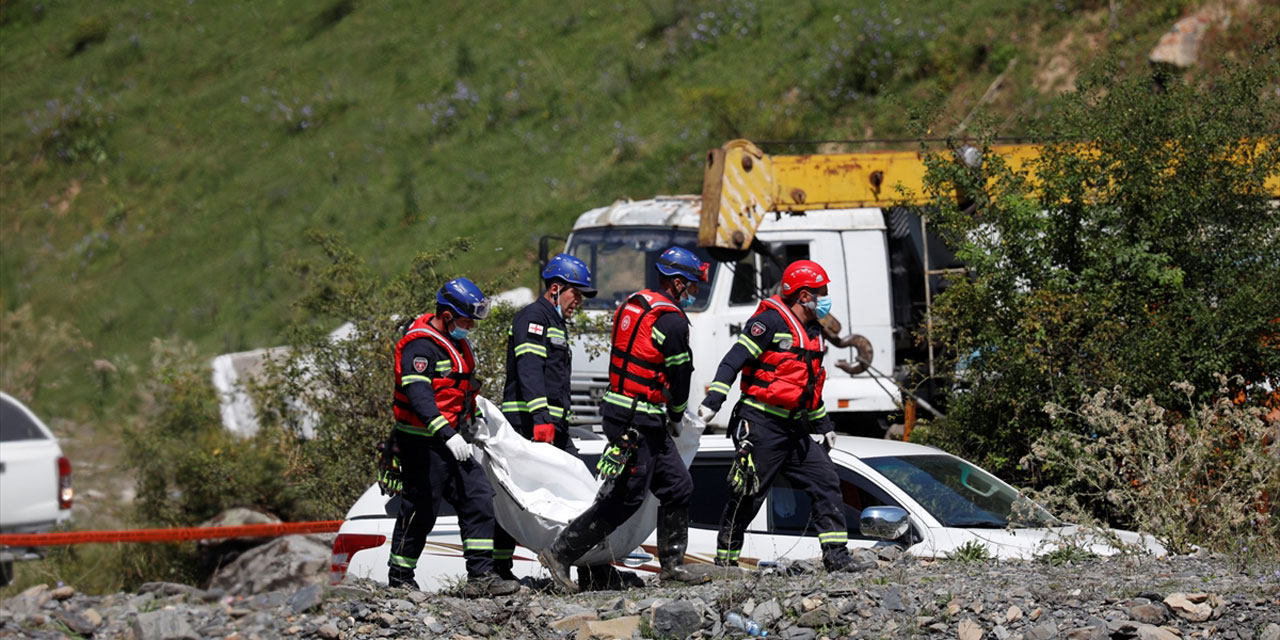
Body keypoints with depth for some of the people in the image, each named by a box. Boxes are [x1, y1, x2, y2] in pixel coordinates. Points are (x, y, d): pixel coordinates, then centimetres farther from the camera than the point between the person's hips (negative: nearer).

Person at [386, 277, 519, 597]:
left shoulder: (455, 340, 14)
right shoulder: (421, 345, -18)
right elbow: (418, 394, -29)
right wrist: (446, 434, -36)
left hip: (452, 440, 9)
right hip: (424, 442, -9)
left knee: (478, 497, 1)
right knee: (421, 511, -2)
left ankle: (481, 576, 0)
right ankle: (399, 579, 11)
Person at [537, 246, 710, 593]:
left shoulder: (633, 305, 14)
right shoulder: (672, 320, -15)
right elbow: (680, 374, -7)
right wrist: (676, 417, 11)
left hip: (618, 407, 10)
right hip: (638, 421, -10)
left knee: (678, 487, 14)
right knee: (624, 499, -7)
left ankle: (672, 564, 20)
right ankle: (560, 553, -5)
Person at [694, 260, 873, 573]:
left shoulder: (813, 332, 16)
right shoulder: (771, 322, -11)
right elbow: (733, 360, -16)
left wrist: (823, 424, 28)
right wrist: (713, 401, -25)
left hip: (794, 428, 8)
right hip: (761, 424, -8)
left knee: (826, 481, -1)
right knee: (747, 494, -3)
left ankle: (836, 555, -1)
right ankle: (725, 560, 8)